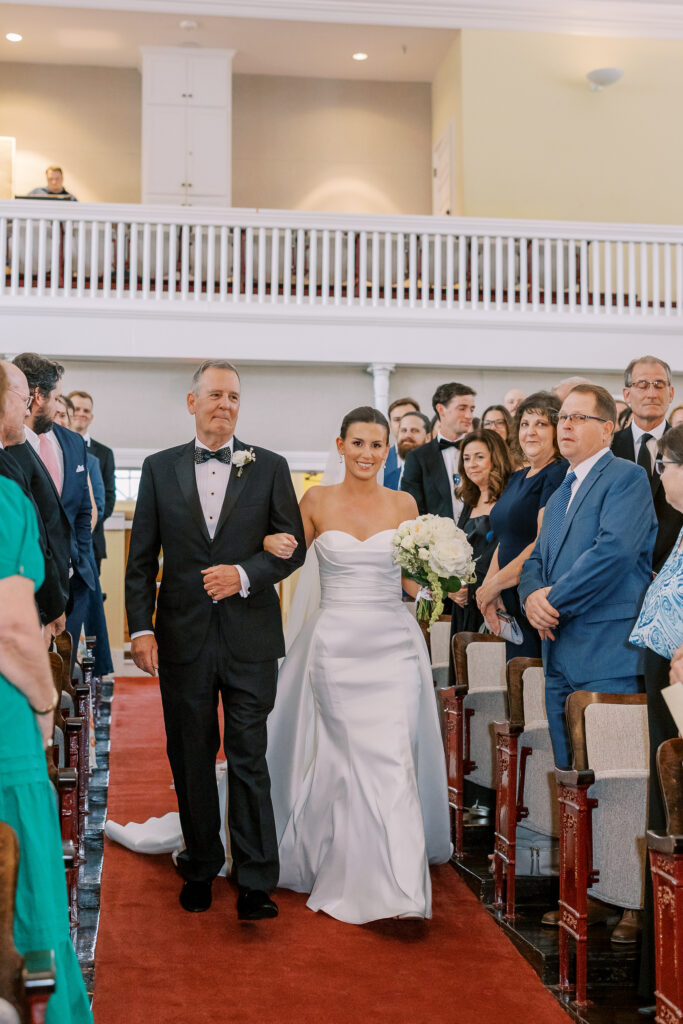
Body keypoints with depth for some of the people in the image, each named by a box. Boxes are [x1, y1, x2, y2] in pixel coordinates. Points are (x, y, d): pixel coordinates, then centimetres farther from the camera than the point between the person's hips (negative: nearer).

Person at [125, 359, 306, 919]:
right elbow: (141, 558, 5)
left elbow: (293, 546, 3)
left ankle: (256, 884, 4)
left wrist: (245, 574, -14)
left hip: (250, 639, -2)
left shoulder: (270, 467, 3)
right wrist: (140, 627, -4)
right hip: (183, 636, 2)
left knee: (249, 758, -2)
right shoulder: (159, 468, 6)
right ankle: (200, 869, 27)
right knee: (191, 760, 11)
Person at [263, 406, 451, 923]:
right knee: (351, 758, 0)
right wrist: (274, 545, -13)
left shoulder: (403, 504, 6)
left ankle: (401, 883, 6)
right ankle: (355, 877, 15)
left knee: (394, 757, -5)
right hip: (336, 643, 0)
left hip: (394, 643, 1)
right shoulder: (317, 501, 4)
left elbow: (413, 580, 11)